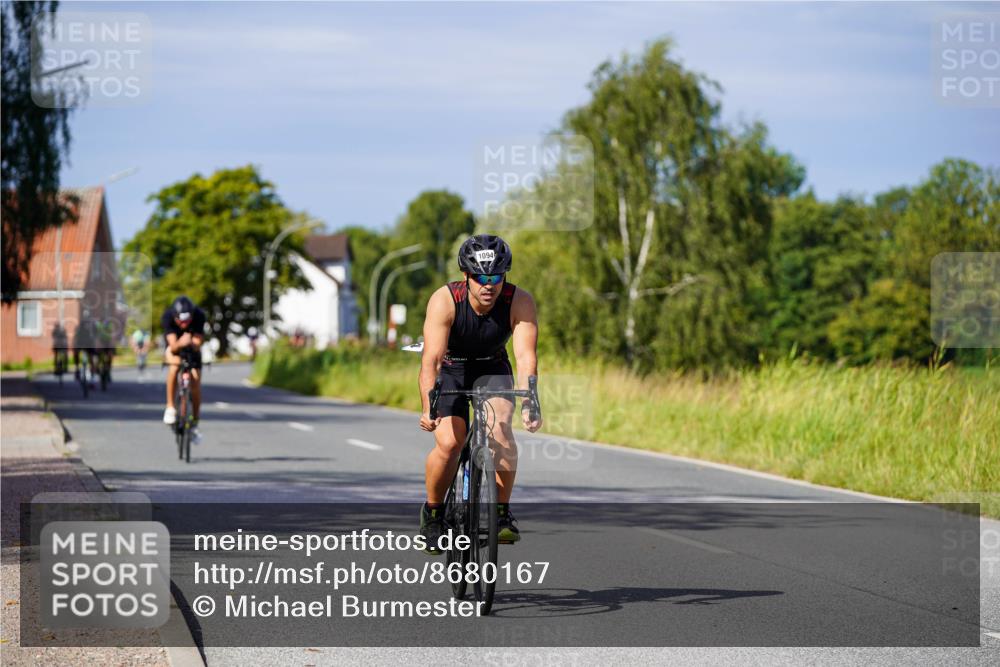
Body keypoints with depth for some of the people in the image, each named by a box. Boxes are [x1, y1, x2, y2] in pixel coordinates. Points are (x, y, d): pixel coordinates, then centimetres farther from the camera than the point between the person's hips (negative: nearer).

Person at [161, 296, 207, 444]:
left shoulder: (199, 316, -33)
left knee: (195, 383, -9)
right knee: (174, 365, -34)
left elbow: (197, 345, -35)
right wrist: (180, 344, -63)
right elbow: (173, 346, -40)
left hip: (192, 348, 1)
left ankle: (194, 425, 9)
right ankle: (170, 407, -20)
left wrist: (191, 344, -58)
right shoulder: (167, 317, -35)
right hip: (174, 345, -1)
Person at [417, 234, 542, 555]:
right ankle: (433, 511, 7)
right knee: (449, 444, -21)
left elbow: (526, 356, -33)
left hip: (492, 370, 1)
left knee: (500, 427, -27)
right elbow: (431, 358, -36)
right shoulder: (444, 300, -29)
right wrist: (428, 408, -51)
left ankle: (503, 512, -12)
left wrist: (529, 404, -49)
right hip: (450, 370, -1)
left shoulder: (520, 302, -25)